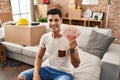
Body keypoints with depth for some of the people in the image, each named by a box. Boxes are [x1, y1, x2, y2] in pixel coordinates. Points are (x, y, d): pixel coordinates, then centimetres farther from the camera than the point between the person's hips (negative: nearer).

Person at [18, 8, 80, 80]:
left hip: (64, 73, -4)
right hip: (49, 69, 5)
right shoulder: (45, 37, -5)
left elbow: (76, 65, -20)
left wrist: (72, 50, -39)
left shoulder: (69, 39, -20)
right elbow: (39, 57, 5)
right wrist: (36, 73, -11)